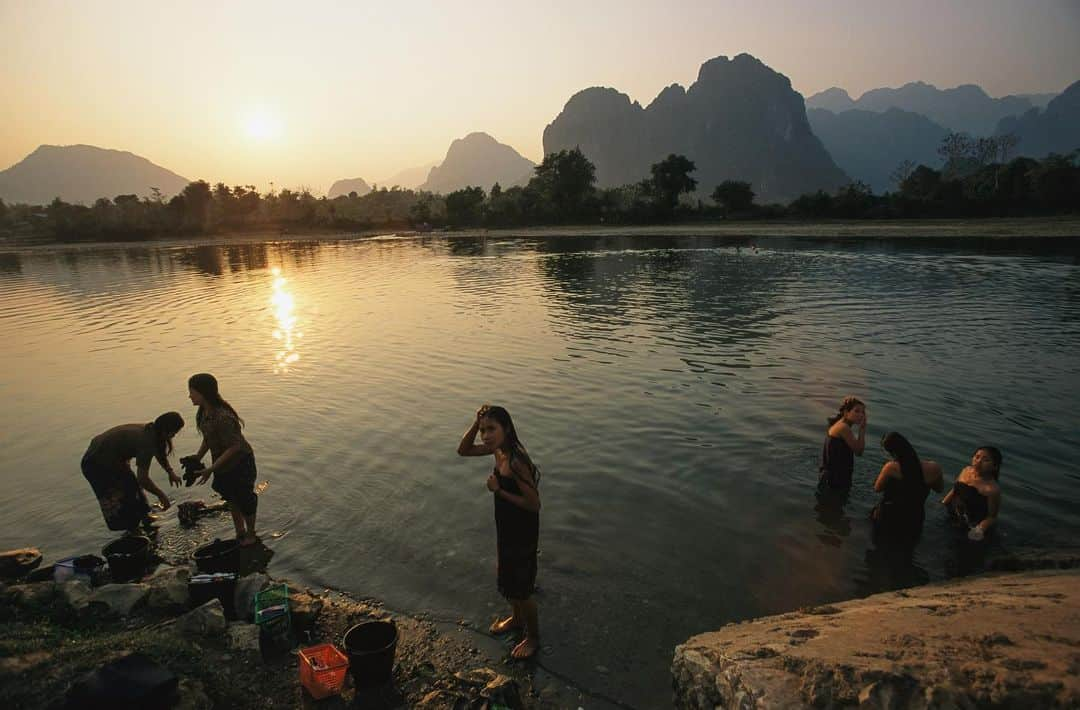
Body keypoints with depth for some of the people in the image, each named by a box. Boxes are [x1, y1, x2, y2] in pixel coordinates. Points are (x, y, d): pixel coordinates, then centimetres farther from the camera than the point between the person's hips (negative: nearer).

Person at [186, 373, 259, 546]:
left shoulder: (223, 417, -35)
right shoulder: (203, 412, -6)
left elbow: (234, 447, -31)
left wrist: (210, 469, -29)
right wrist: (196, 460, 4)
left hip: (240, 462, -9)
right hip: (222, 464, 9)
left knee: (244, 499, 11)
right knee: (231, 498, 24)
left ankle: (251, 535, 33)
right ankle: (240, 533, 44)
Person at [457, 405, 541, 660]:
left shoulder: (517, 462, -32)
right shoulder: (499, 449, -8)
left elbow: (534, 504, -28)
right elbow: (463, 450, 4)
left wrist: (499, 491, -27)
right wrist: (476, 423, -11)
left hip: (522, 533, -8)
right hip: (506, 527, 8)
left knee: (521, 588, 12)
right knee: (507, 579, 28)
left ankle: (533, 637, 36)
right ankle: (517, 618, 54)